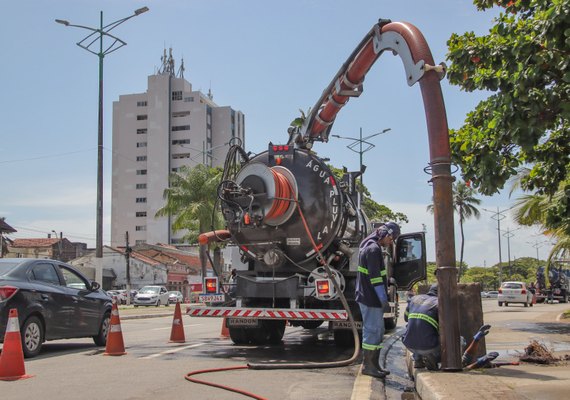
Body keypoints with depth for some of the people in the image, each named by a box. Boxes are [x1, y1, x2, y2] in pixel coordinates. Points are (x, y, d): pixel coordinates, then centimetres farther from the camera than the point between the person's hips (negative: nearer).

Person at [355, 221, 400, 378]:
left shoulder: (369, 245, 17)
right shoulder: (373, 249, -16)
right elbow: (375, 276, -22)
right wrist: (383, 296, -19)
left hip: (372, 298, 11)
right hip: (371, 298, -11)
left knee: (378, 331, 15)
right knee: (372, 331, -5)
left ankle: (374, 364, 21)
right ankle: (367, 365, 2)